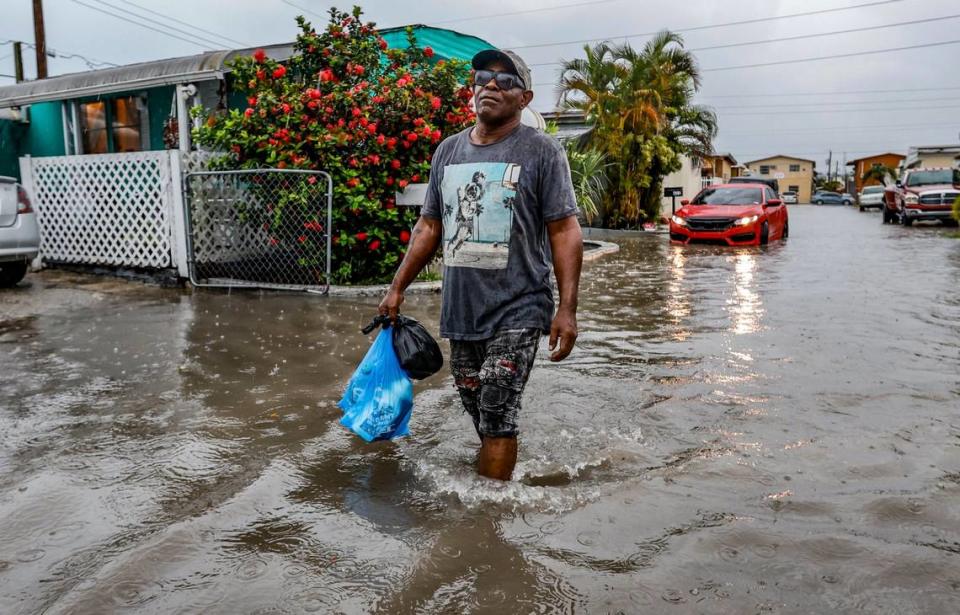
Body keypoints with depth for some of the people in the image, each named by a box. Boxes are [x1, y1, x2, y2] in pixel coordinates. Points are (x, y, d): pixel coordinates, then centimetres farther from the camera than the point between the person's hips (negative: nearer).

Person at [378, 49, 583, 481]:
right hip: (459, 312, 5)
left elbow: (564, 232, -7)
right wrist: (397, 288, 15)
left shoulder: (541, 151, -3)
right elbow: (429, 226, 17)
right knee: (482, 418, 11)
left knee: (498, 417, -7)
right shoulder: (448, 150, 13)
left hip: (515, 313, -5)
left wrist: (567, 309, -14)